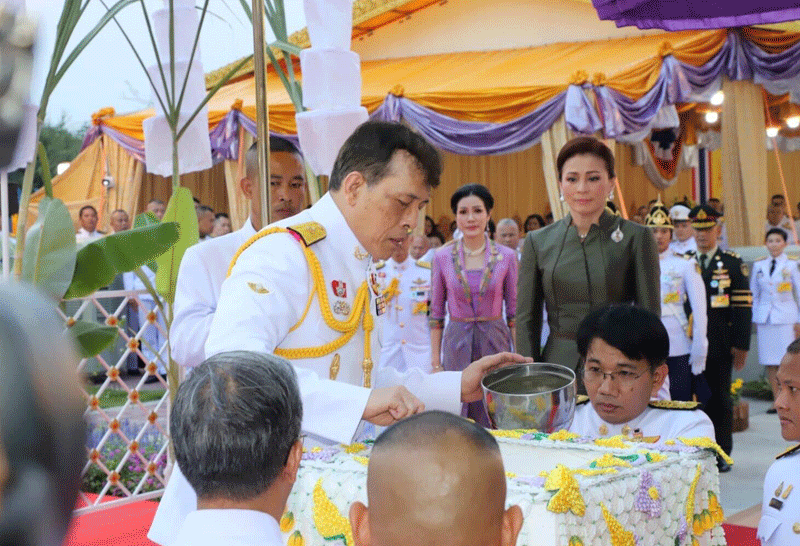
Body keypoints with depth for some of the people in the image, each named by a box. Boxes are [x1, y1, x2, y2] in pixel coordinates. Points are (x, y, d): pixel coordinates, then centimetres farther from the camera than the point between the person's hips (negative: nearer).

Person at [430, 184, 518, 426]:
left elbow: (514, 312, 5)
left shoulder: (507, 256, 0)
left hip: (495, 342, 0)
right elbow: (436, 313, 5)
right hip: (457, 343, 0)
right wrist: (435, 363, 1)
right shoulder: (442, 257, 1)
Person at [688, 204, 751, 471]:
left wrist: (741, 345, -8)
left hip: (720, 346, -2)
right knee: (695, 396, 2)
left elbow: (743, 307, -2)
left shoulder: (733, 263, 2)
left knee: (721, 397, 5)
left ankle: (721, 455, 12)